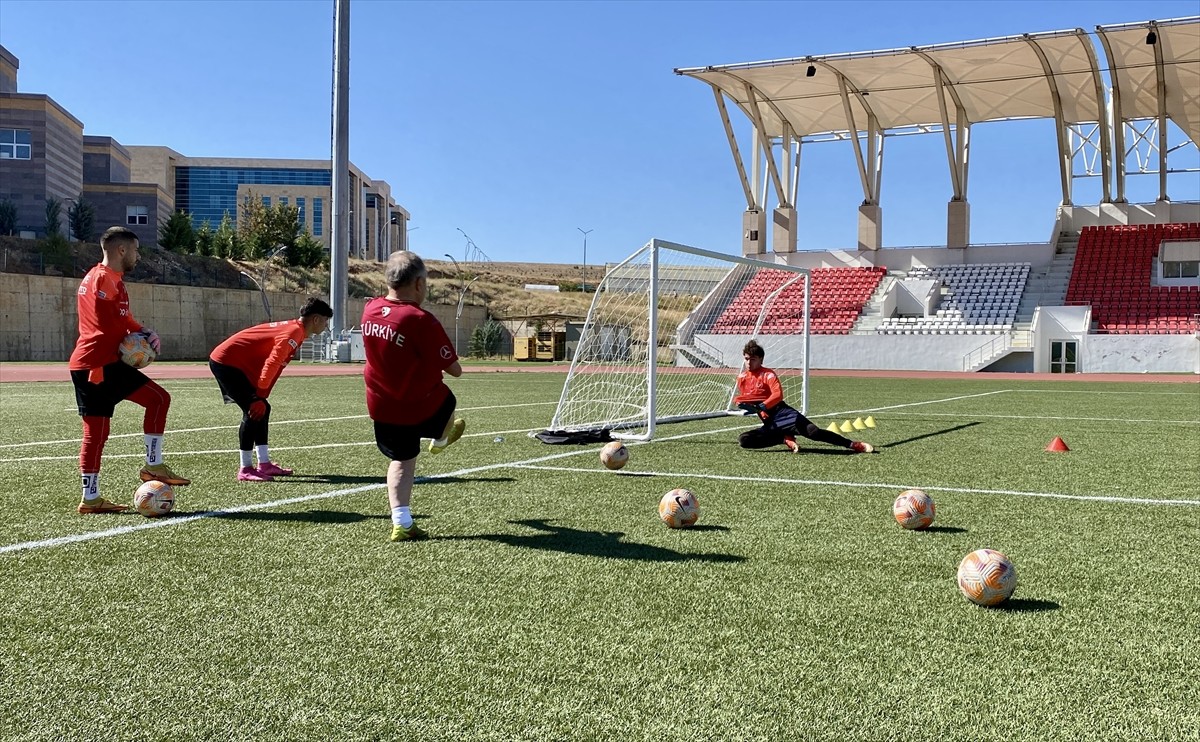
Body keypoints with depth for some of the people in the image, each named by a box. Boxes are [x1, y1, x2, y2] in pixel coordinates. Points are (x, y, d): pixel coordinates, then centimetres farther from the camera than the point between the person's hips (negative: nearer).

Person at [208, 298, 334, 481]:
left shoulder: (293, 329, 13)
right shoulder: (294, 332, -17)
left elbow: (274, 365, 11)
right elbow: (272, 363, -27)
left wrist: (261, 398, 4)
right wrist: (260, 397, -27)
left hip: (229, 362, 10)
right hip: (226, 361, -10)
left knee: (262, 409, 11)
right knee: (254, 411, -13)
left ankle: (264, 464, 15)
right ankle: (245, 470, -10)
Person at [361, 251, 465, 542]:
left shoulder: (370, 309, -7)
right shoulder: (421, 321, -27)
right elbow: (454, 369, -18)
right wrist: (445, 363, 2)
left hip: (381, 406, 5)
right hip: (423, 407, -5)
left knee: (402, 459, 17)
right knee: (447, 400, 29)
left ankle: (401, 522, 9)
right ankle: (440, 440, 59)